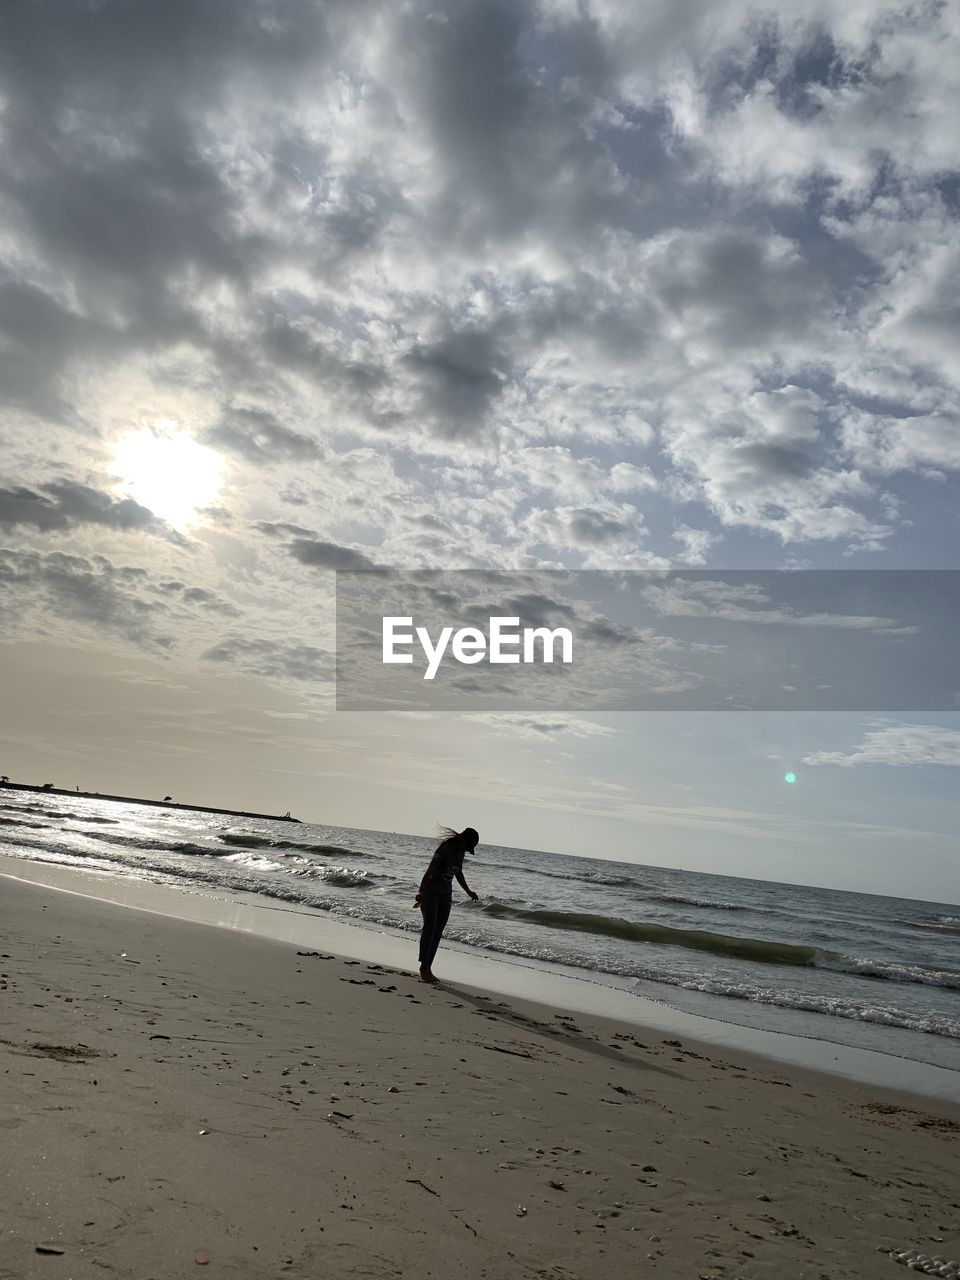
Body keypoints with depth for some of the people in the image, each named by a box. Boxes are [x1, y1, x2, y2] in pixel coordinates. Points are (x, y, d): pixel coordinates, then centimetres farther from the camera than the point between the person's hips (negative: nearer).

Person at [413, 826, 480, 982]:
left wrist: (469, 891, 26)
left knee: (438, 932, 2)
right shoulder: (444, 849, -16)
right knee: (429, 927, -17)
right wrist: (421, 892, -25)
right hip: (430, 893, -7)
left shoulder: (460, 852, 8)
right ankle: (424, 966, -13)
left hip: (445, 895, 7)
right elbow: (429, 871, -20)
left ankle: (426, 968, 5)